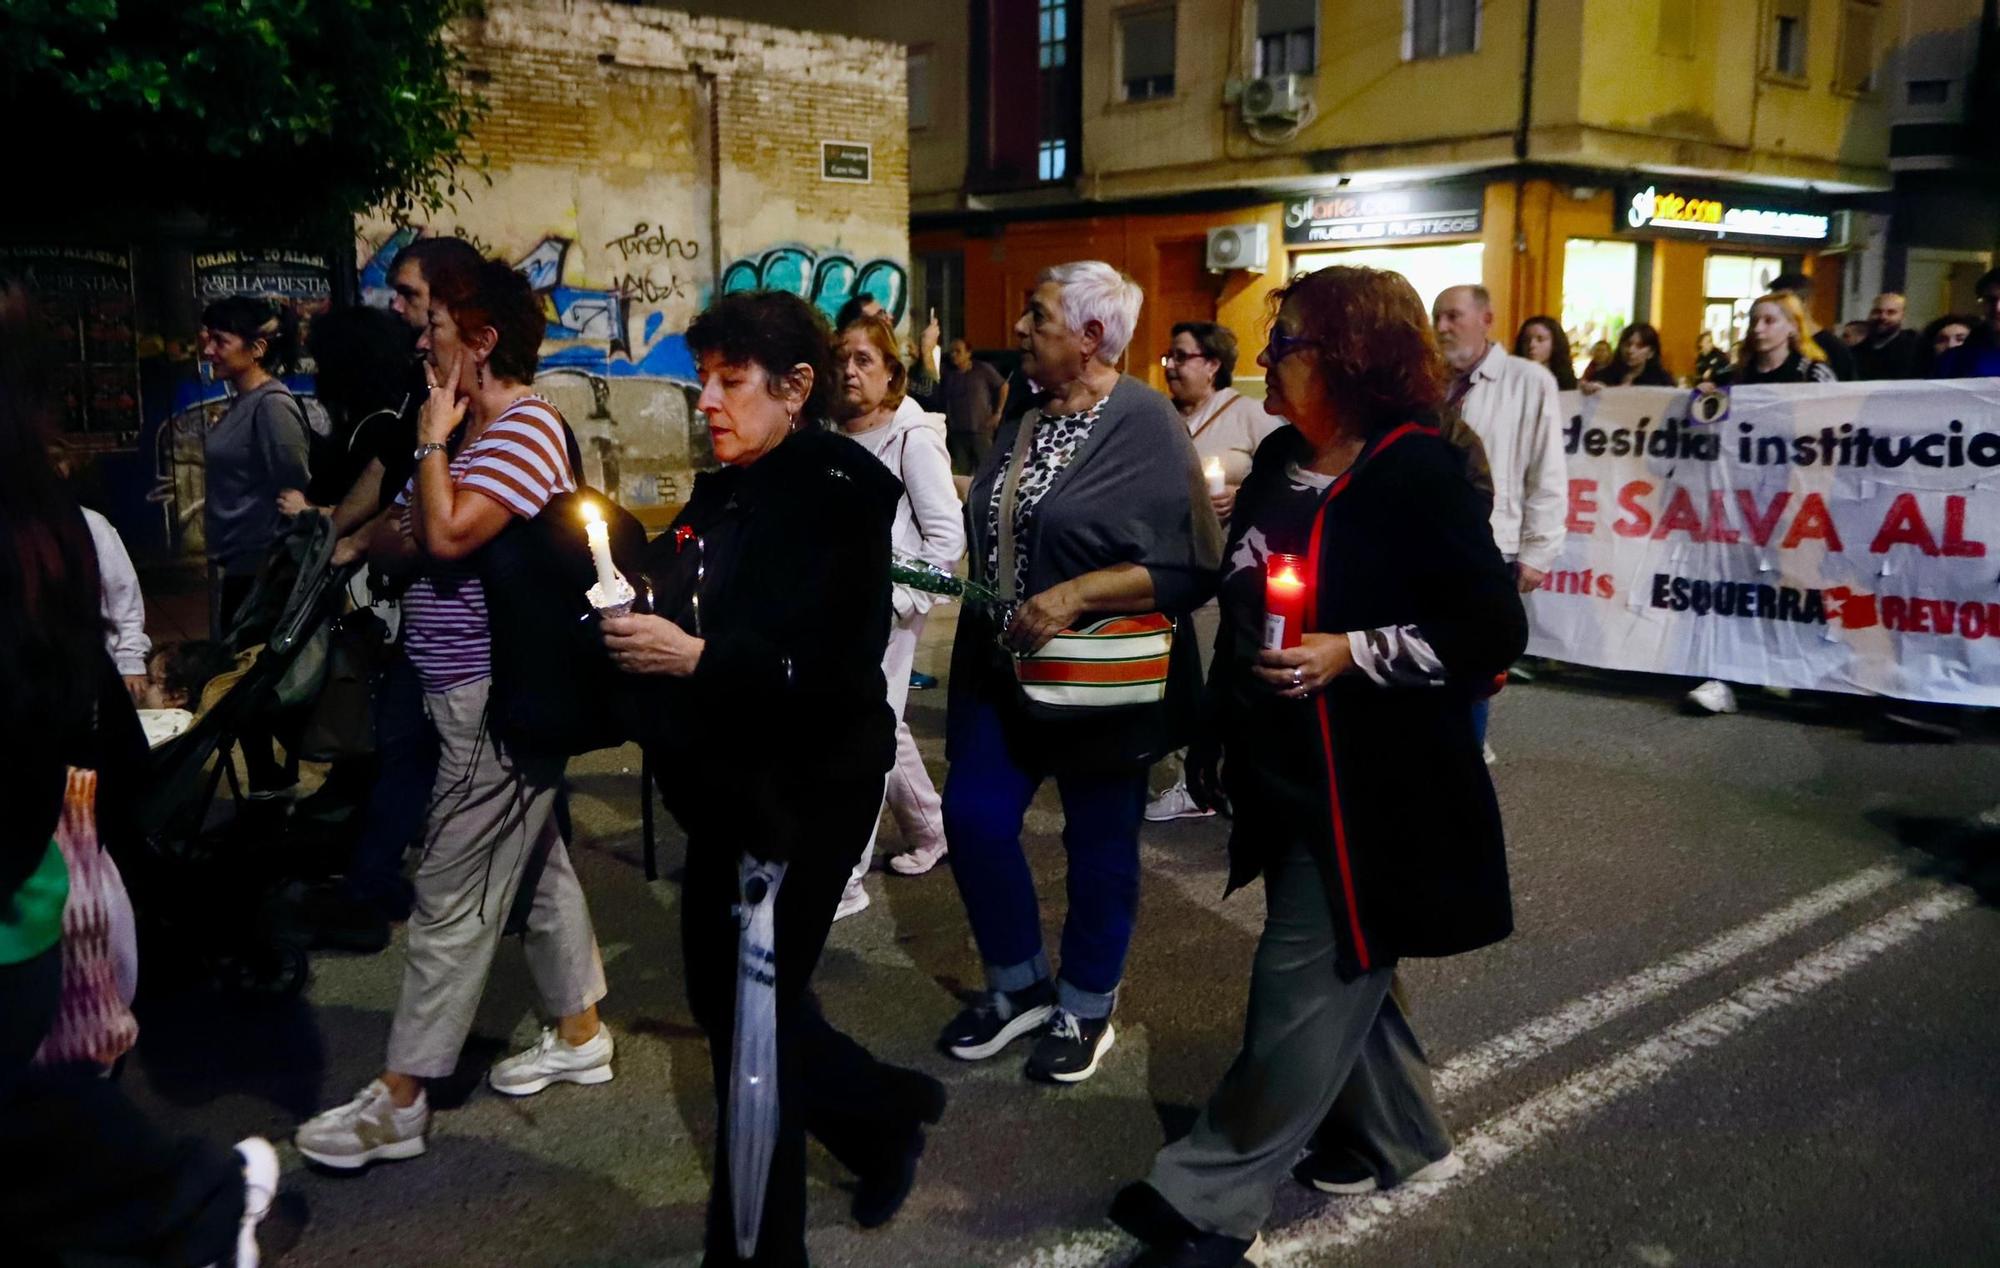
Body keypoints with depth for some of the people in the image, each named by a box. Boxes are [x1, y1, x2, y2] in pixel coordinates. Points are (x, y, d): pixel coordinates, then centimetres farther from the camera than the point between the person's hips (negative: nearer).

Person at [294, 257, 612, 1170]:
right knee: (537, 862, 18)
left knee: (452, 898, -4)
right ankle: (578, 1036, 31)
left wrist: (433, 440, -15)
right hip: (477, 693, 10)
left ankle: (396, 1103, 5)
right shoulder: (473, 427, 14)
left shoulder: (527, 429, -17)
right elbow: (411, 539, 14)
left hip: (497, 702, -10)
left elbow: (447, 534, -28)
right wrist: (380, 536, -9)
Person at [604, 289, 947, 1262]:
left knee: (751, 1018, 1)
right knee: (727, 998, 17)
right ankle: (886, 1116, 41)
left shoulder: (839, 495, -13)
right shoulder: (721, 492, 11)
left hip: (805, 795, -8)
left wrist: (694, 658, -27)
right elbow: (690, 617, 14)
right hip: (728, 791, 8)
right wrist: (634, 625, -6)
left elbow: (837, 671, -22)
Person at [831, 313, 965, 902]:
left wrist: (899, 598, -16)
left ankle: (843, 883, 1)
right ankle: (929, 828, 39)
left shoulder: (912, 437, -10)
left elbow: (948, 534, -12)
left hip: (885, 609, -7)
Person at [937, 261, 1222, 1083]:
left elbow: (1190, 568, -21)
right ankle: (1018, 985, 27)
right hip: (1006, 669, 7)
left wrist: (1076, 595, -27)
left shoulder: (1145, 427, -15)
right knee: (973, 818, 5)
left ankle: (1086, 1009, 29)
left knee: (1098, 844, 8)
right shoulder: (1024, 425, 9)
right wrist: (978, 603, 3)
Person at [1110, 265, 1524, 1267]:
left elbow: (1493, 632, -18)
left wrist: (1354, 654, -25)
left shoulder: (1417, 474, -17)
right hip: (1287, 774, 9)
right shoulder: (1280, 462, 7)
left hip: (1373, 787, -9)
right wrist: (1221, 725, 18)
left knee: (1304, 986, -1)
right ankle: (1398, 1138, 40)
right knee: (1339, 968, 21)